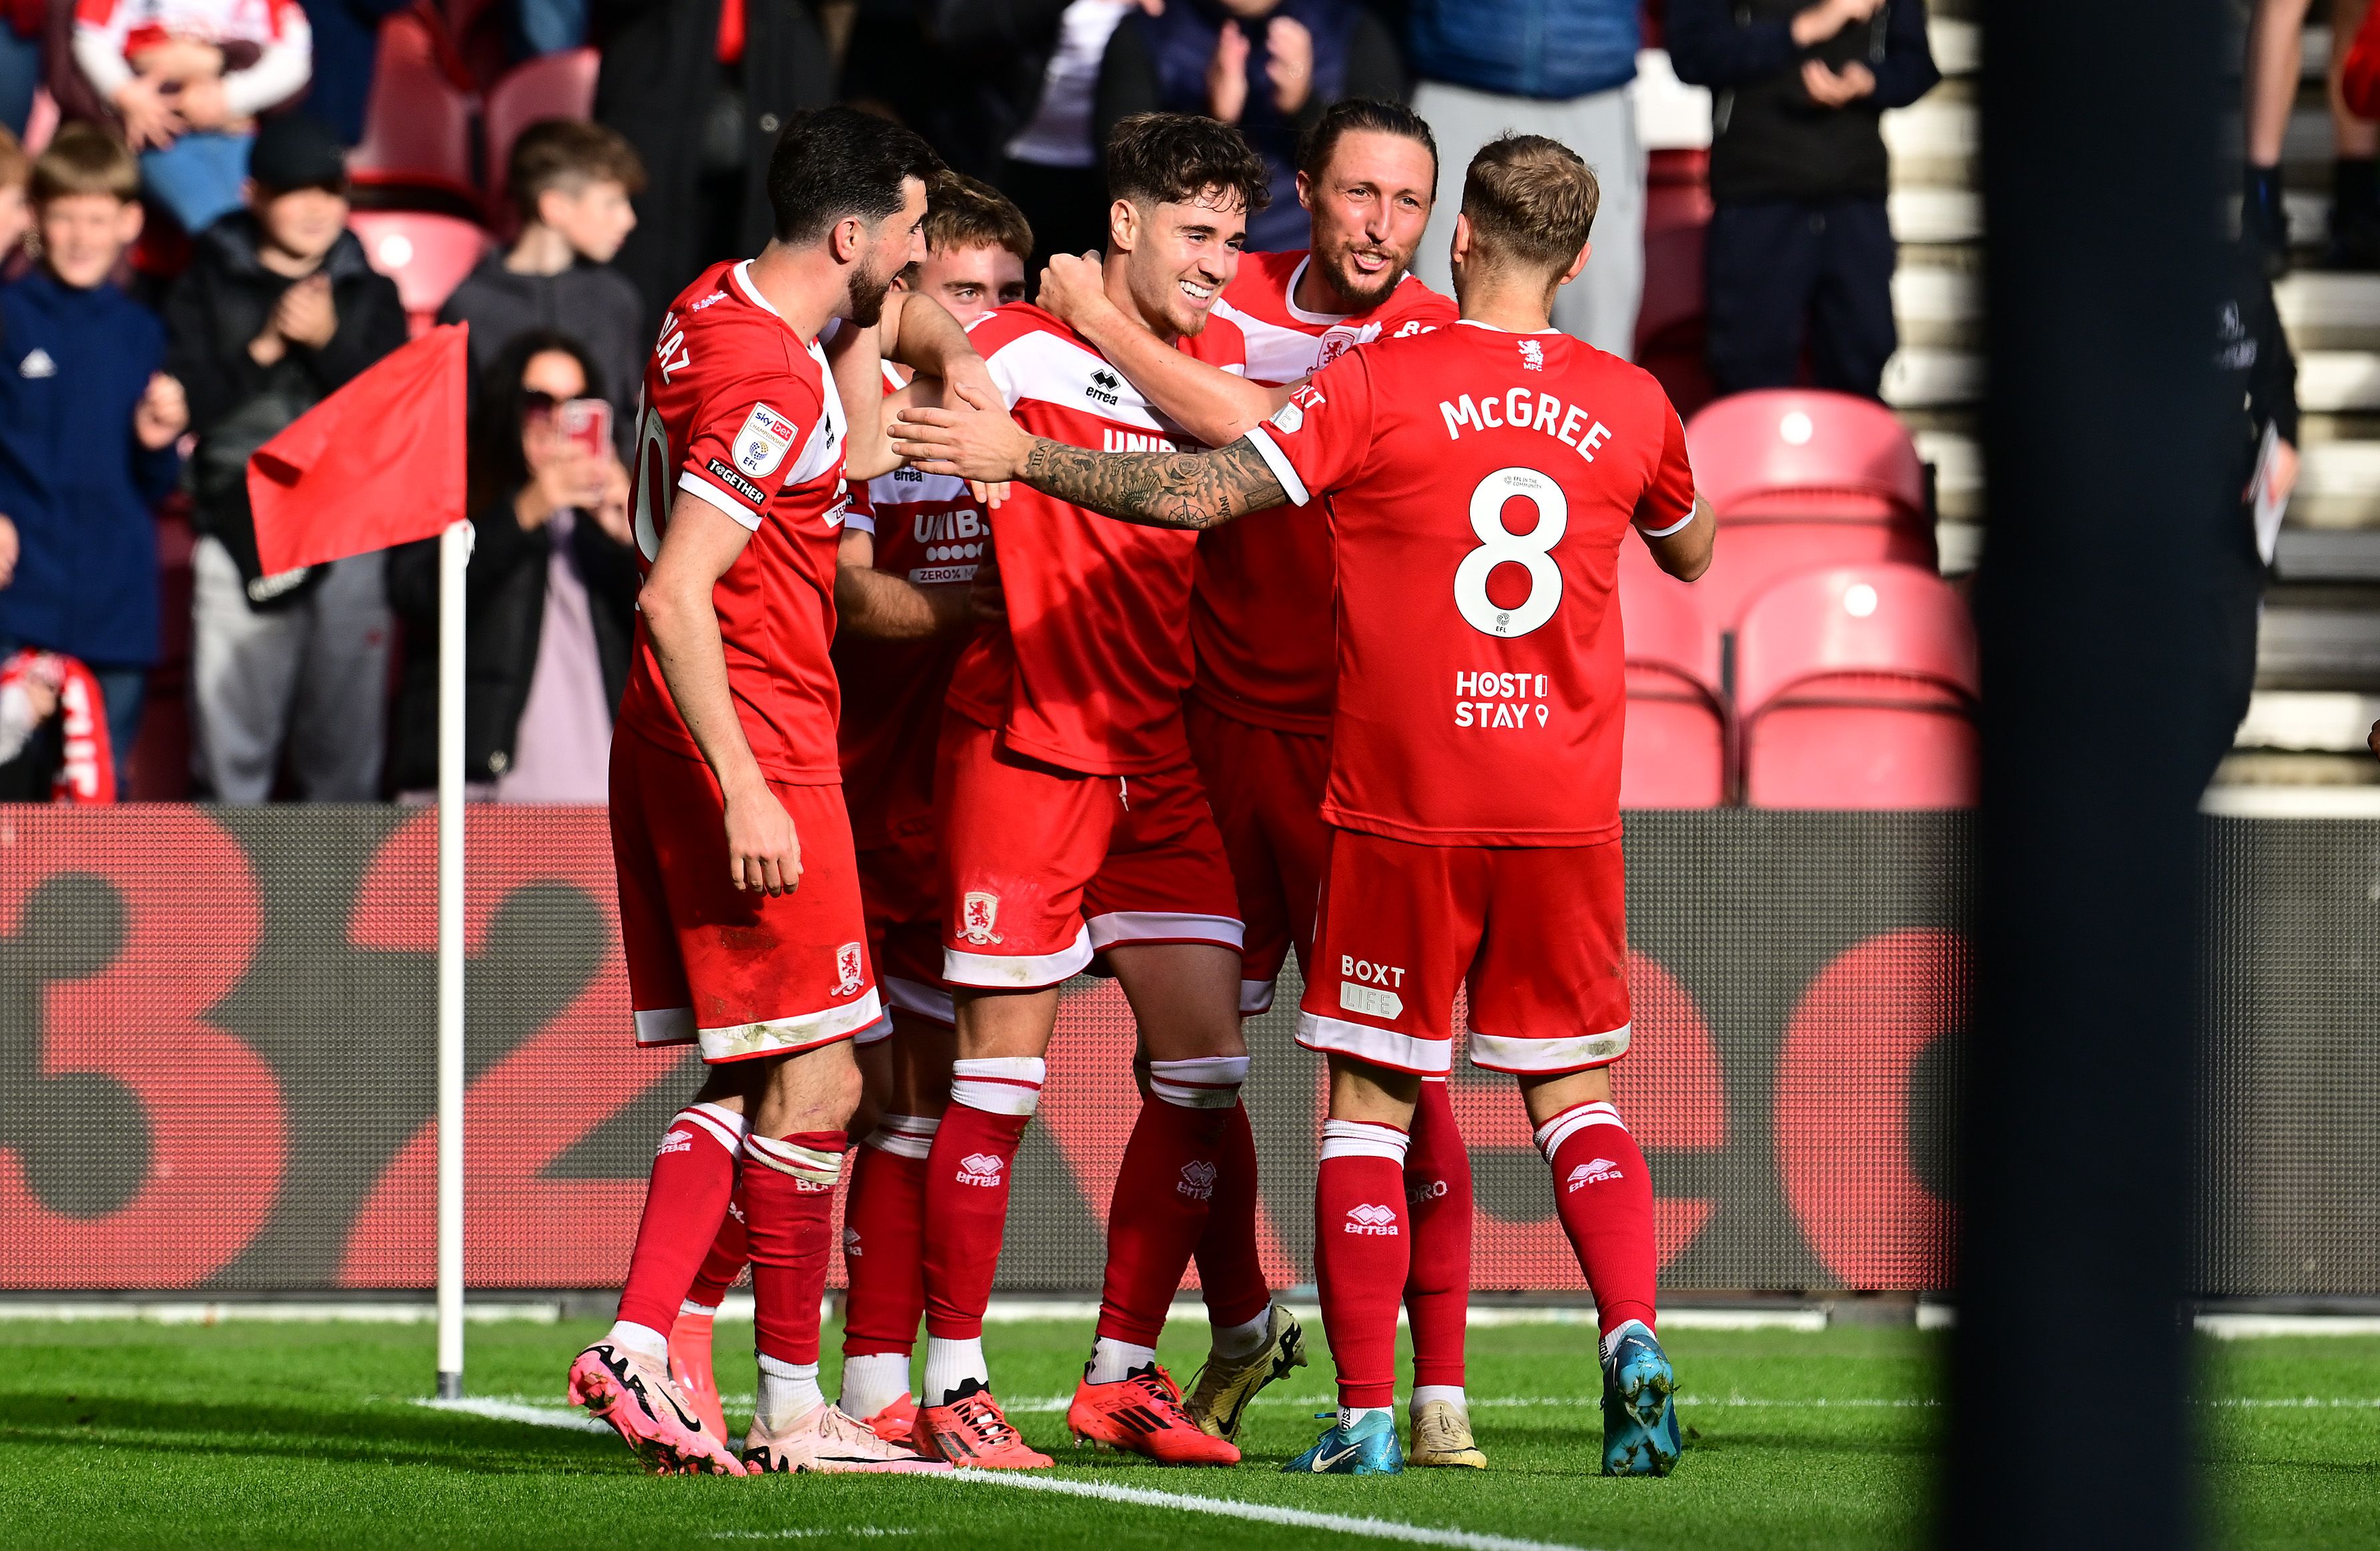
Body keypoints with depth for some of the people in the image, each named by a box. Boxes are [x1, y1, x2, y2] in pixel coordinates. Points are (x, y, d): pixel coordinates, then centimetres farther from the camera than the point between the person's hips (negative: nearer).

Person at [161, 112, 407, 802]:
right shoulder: (209, 284, 7)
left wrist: (329, 342, -9)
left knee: (345, 750, 1)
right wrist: (263, 349, -11)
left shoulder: (370, 292, 11)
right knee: (231, 750, -3)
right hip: (239, 531, -1)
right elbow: (184, 407, -2)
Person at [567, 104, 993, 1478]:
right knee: (815, 1081, -4)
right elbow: (674, 596, -25)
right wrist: (745, 796, -25)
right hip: (755, 747, -10)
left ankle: (638, 1345, 3)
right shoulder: (774, 386, -19)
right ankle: (795, 1407, 0)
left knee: (749, 1080, 12)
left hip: (677, 744, 10)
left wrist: (946, 347, 16)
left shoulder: (716, 310, 9)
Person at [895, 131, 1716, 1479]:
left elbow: (1201, 493, -14)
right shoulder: (1629, 406, 5)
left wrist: (1023, 456, -6)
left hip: (1404, 808, -3)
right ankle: (1633, 1338, -8)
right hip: (1568, 808, 3)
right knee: (1574, 1092, 13)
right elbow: (1692, 550, 25)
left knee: (1370, 1099, 5)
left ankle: (1367, 1415, 1)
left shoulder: (1384, 383, -7)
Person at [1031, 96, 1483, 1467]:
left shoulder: (1437, 342, -7)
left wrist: (1104, 323, -12)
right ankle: (1239, 1327, 30)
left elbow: (1258, 431, -20)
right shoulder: (1233, 300, 7)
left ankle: (1440, 1391, -3)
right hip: (1218, 725, 4)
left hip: (1361, 748, -4)